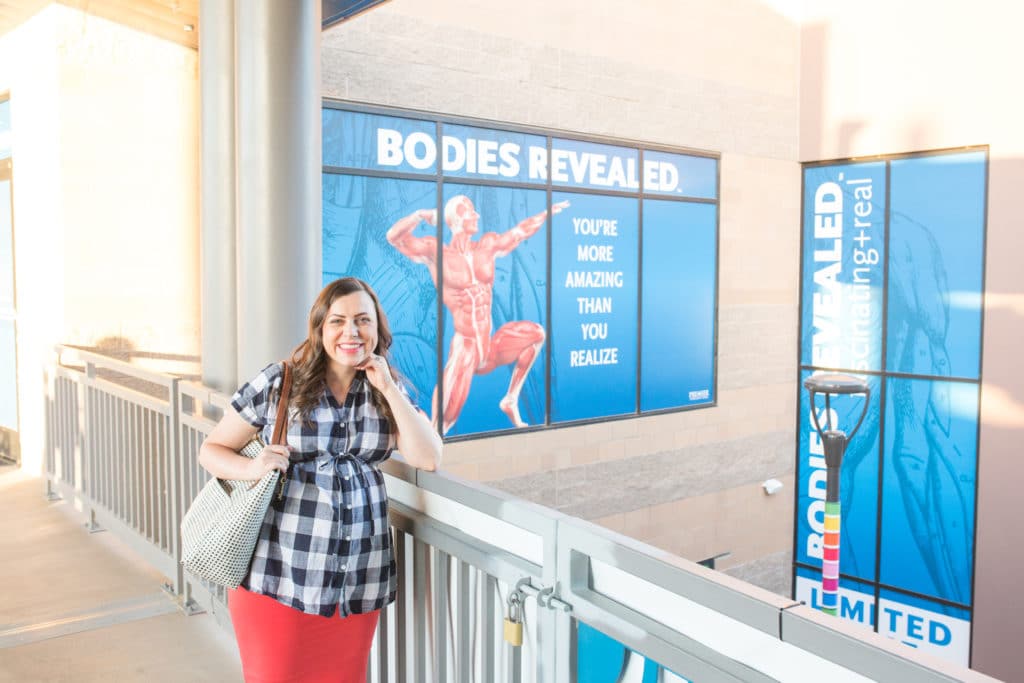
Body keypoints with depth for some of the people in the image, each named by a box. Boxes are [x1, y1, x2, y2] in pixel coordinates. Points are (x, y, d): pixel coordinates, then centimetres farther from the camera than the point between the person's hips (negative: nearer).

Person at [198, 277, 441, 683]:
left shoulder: (390, 392, 5)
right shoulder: (277, 383, -4)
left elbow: (428, 458, -6)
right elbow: (211, 450, 2)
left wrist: (388, 389, -10)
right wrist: (250, 468, -19)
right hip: (280, 575, -3)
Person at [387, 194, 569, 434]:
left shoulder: (488, 245, 7)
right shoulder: (436, 251, -6)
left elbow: (521, 231, 23)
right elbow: (394, 237, -16)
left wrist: (548, 212, 31)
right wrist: (420, 215, -29)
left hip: (489, 349, 6)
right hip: (464, 349, -6)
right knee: (444, 421, -13)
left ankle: (511, 400, 6)